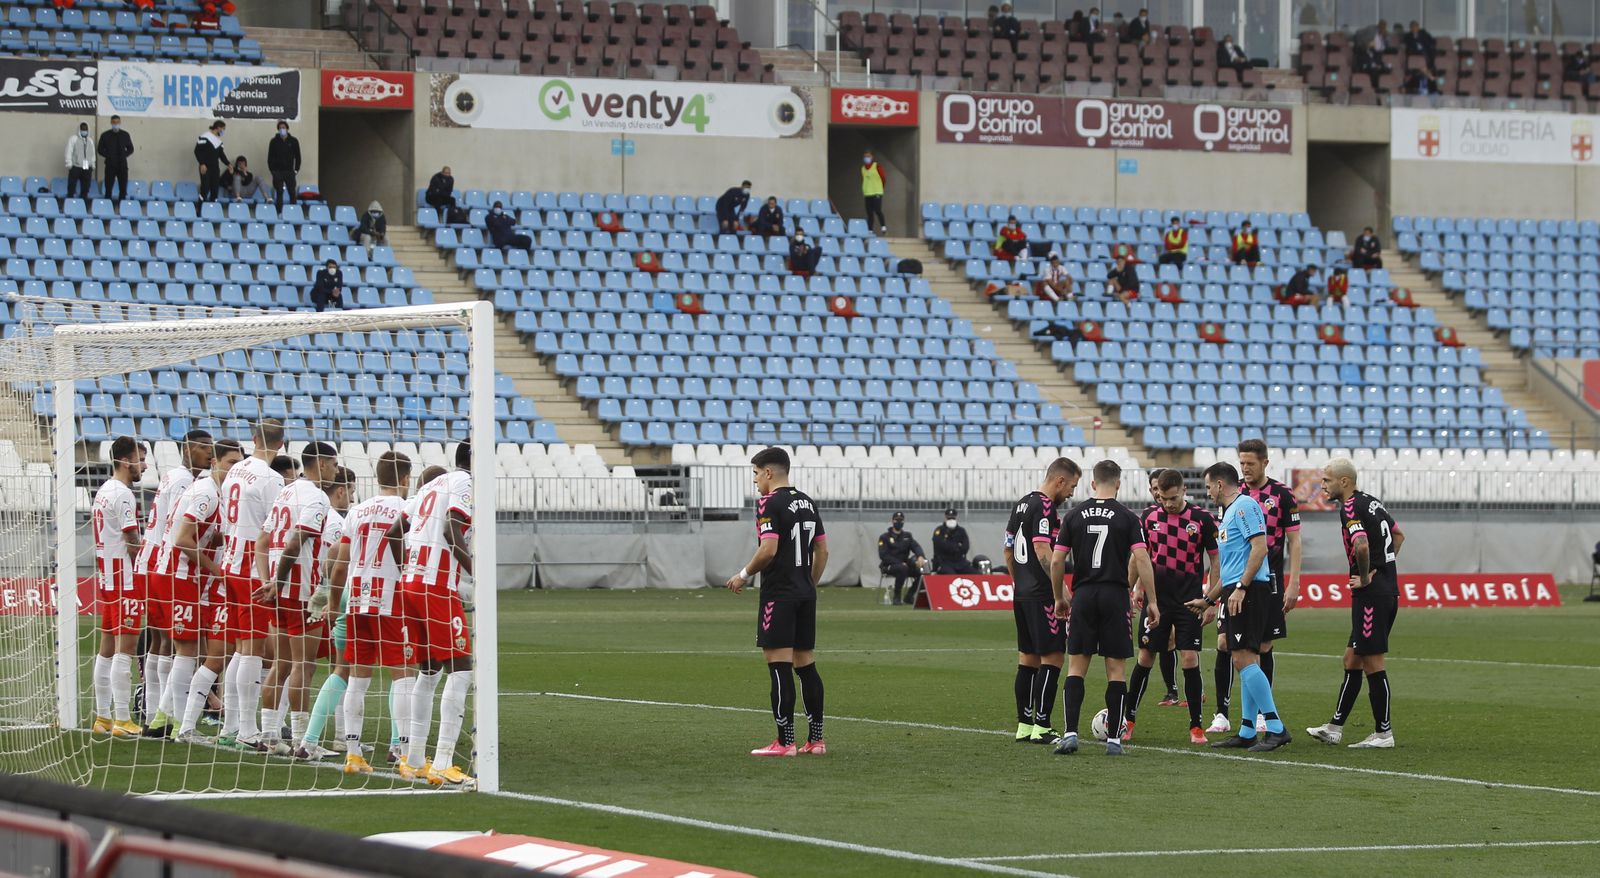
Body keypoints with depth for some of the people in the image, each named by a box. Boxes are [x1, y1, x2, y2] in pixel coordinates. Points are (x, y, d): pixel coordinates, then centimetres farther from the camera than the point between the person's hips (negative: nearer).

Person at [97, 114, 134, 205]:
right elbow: (100, 149, 7)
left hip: (122, 165, 1)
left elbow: (130, 149, 15)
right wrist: (108, 156, -8)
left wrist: (124, 155, -3)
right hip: (110, 165, -1)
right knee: (108, 188, -3)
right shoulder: (105, 135, 5)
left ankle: (122, 205, 1)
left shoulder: (125, 135, 9)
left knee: (123, 188, -2)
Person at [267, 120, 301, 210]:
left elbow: (297, 156, 7)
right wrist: (272, 170, -3)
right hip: (277, 172, 0)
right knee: (279, 193, -1)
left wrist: (296, 169, 0)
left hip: (289, 171, 0)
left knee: (292, 193, -2)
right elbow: (270, 157, 5)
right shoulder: (274, 141, 3)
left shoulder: (294, 141, 4)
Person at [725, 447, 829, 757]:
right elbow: (822, 551, 16)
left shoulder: (770, 503, -11)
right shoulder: (807, 503, 14)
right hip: (805, 593, 8)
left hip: (778, 594, -8)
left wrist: (744, 575, -5)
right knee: (806, 664, 10)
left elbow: (768, 549, -19)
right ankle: (816, 740, 10)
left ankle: (785, 741, -9)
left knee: (779, 665, -7)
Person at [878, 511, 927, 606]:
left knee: (921, 571, -18)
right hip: (889, 566, -5)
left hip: (904, 564, 5)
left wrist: (920, 557, -27)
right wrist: (900, 563, -20)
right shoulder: (885, 537, 2)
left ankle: (909, 596, -4)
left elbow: (916, 547, -2)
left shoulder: (907, 536, 15)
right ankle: (897, 597, -27)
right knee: (902, 569, -37)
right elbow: (883, 555, -10)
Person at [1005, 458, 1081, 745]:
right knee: (1053, 658, -6)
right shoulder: (1044, 507, -14)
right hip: (1042, 596, -10)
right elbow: (1043, 550, -22)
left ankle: (1024, 726, 14)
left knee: (1028, 659, 12)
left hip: (1021, 594, 10)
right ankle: (1041, 727, -8)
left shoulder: (1022, 504, 15)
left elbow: (1008, 550, 20)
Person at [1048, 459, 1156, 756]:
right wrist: (1151, 601, -4)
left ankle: (1070, 733, -5)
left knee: (1076, 667, 6)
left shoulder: (1074, 515, 4)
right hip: (1115, 595, -1)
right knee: (1116, 669, 4)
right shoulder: (1127, 517, -2)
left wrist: (1059, 597, 16)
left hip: (1082, 596, 1)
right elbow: (1141, 559, -10)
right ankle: (1114, 739, 2)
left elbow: (1057, 561, 2)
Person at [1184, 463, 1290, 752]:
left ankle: (1276, 728, -18)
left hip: (1248, 589, -10)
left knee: (1244, 659, -16)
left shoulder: (1244, 506, -7)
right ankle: (1247, 733, 11)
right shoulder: (1229, 512, 24)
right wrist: (1207, 600, 33)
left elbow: (1259, 547, -18)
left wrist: (1240, 588, -23)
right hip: (1234, 594, 10)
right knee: (1243, 662, 9)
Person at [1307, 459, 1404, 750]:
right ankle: (1335, 727, 18)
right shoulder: (1372, 502, 14)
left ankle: (1383, 733, 2)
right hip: (1388, 588, 10)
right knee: (1352, 658, 14)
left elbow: (1361, 545, -32)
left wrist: (1365, 578, -16)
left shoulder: (1350, 508, -15)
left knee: (1373, 662, -3)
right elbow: (1398, 536, 27)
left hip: (1371, 594, -10)